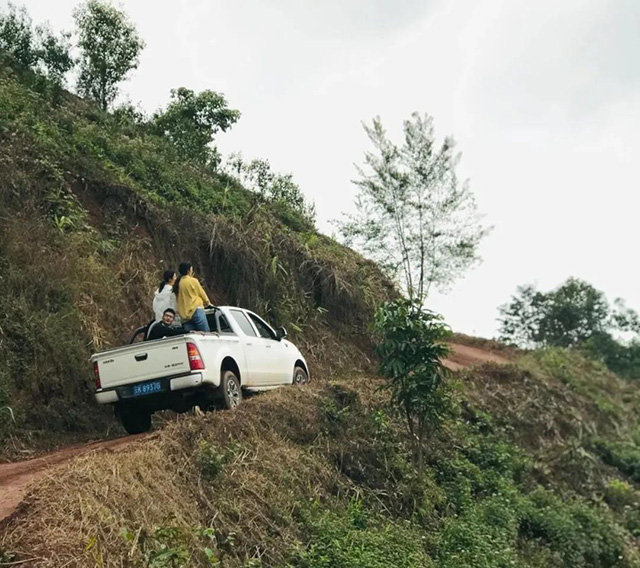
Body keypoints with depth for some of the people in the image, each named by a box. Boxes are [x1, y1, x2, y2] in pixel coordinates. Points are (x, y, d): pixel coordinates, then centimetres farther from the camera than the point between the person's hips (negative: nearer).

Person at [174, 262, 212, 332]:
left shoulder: (177, 283, 13)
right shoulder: (193, 281, -3)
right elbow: (202, 293, 5)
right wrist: (207, 302, 24)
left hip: (184, 314, 6)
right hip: (195, 310, -6)